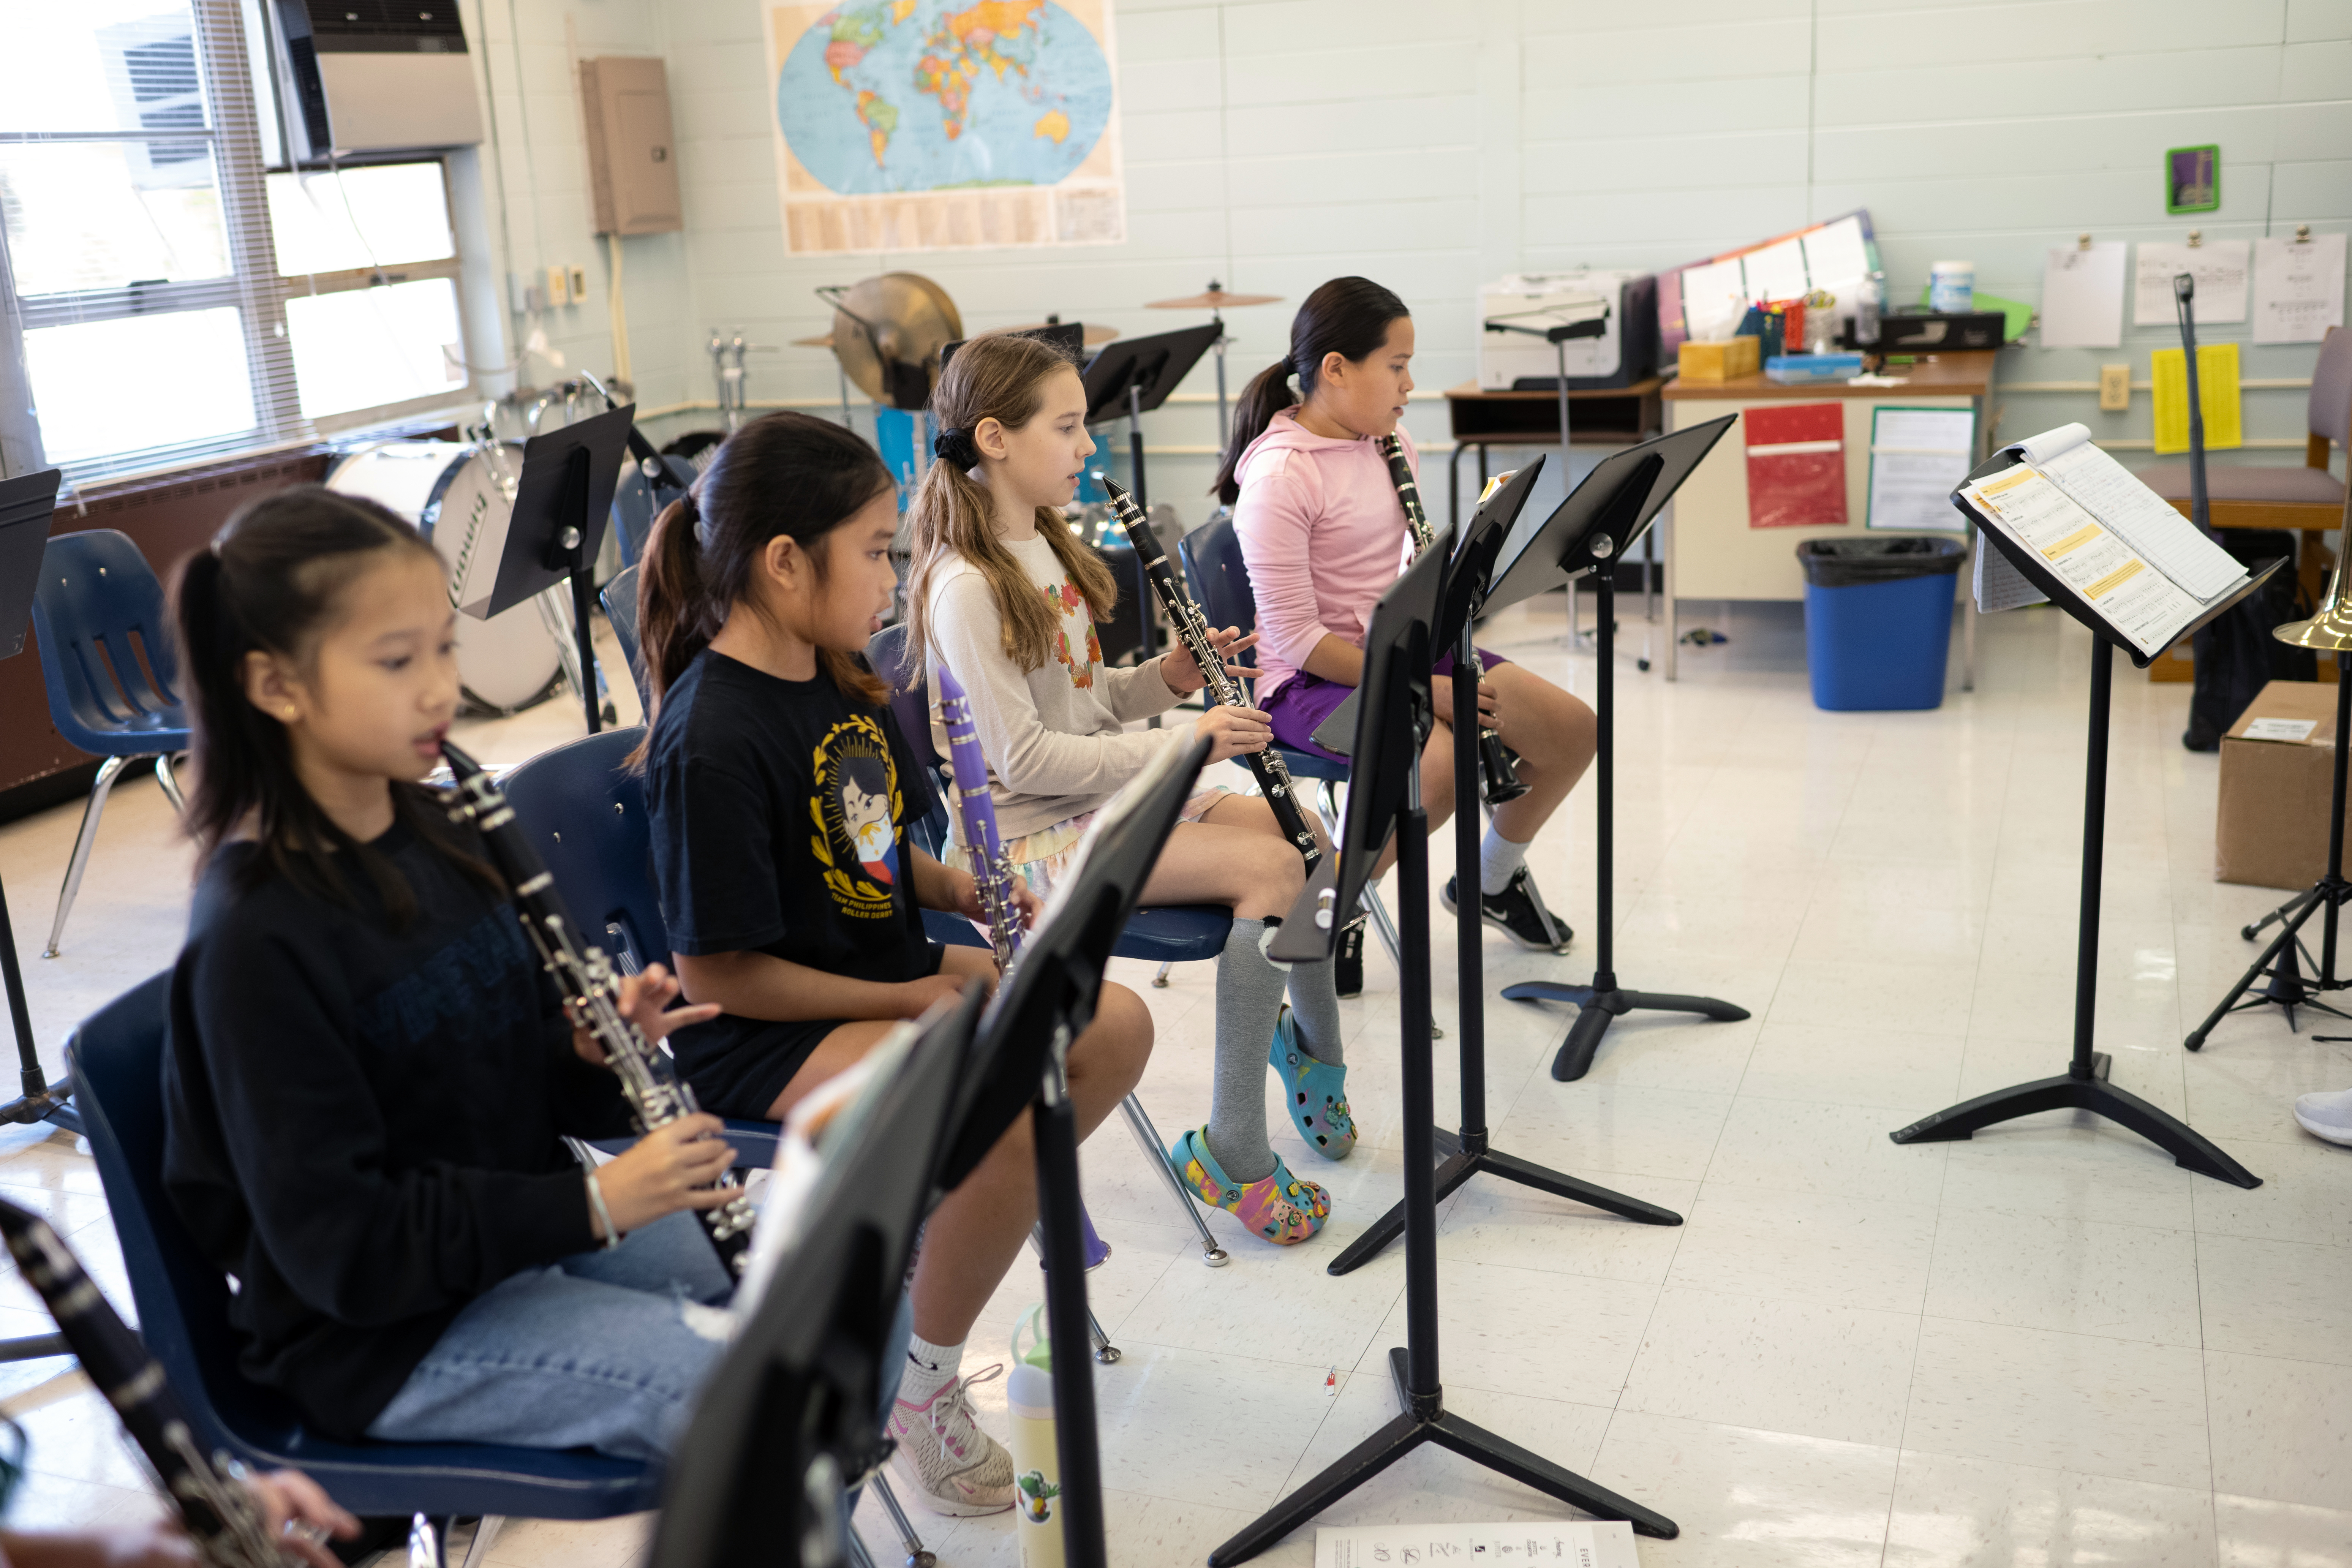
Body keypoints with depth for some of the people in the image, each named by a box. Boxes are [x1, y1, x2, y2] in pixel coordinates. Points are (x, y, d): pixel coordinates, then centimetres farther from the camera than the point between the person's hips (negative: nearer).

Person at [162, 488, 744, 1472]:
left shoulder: (422, 828, 1)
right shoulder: (257, 938, -23)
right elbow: (341, 1246, -22)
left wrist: (592, 1055, -9)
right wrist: (591, 1206, -27)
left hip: (523, 1219, 8)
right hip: (389, 1329, -8)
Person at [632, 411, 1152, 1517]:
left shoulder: (838, 681, 5)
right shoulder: (711, 743, -23)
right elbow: (716, 973, -21)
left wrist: (962, 892, -2)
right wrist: (911, 1000, -19)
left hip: (892, 972, 9)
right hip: (763, 1037, -9)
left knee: (1116, 1025, -4)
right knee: (1009, 1112, -29)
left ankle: (931, 1235, 12)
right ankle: (922, 1386, -5)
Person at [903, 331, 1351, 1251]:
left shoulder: (1048, 547, 10)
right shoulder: (964, 588, -18)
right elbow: (1022, 756, -22)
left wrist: (1168, 678, -2)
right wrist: (1181, 747, -23)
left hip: (1107, 796, 8)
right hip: (1027, 838, -8)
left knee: (1307, 835, -9)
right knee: (1269, 866, -23)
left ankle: (1312, 1045, 11)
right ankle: (1230, 1148, -15)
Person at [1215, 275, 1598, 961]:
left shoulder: (1390, 442, 6)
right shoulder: (1280, 475, -20)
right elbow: (1294, 636, -22)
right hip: (1313, 677, -8)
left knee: (1573, 729, 0)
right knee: (1442, 763, -34)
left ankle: (1493, 878, 24)